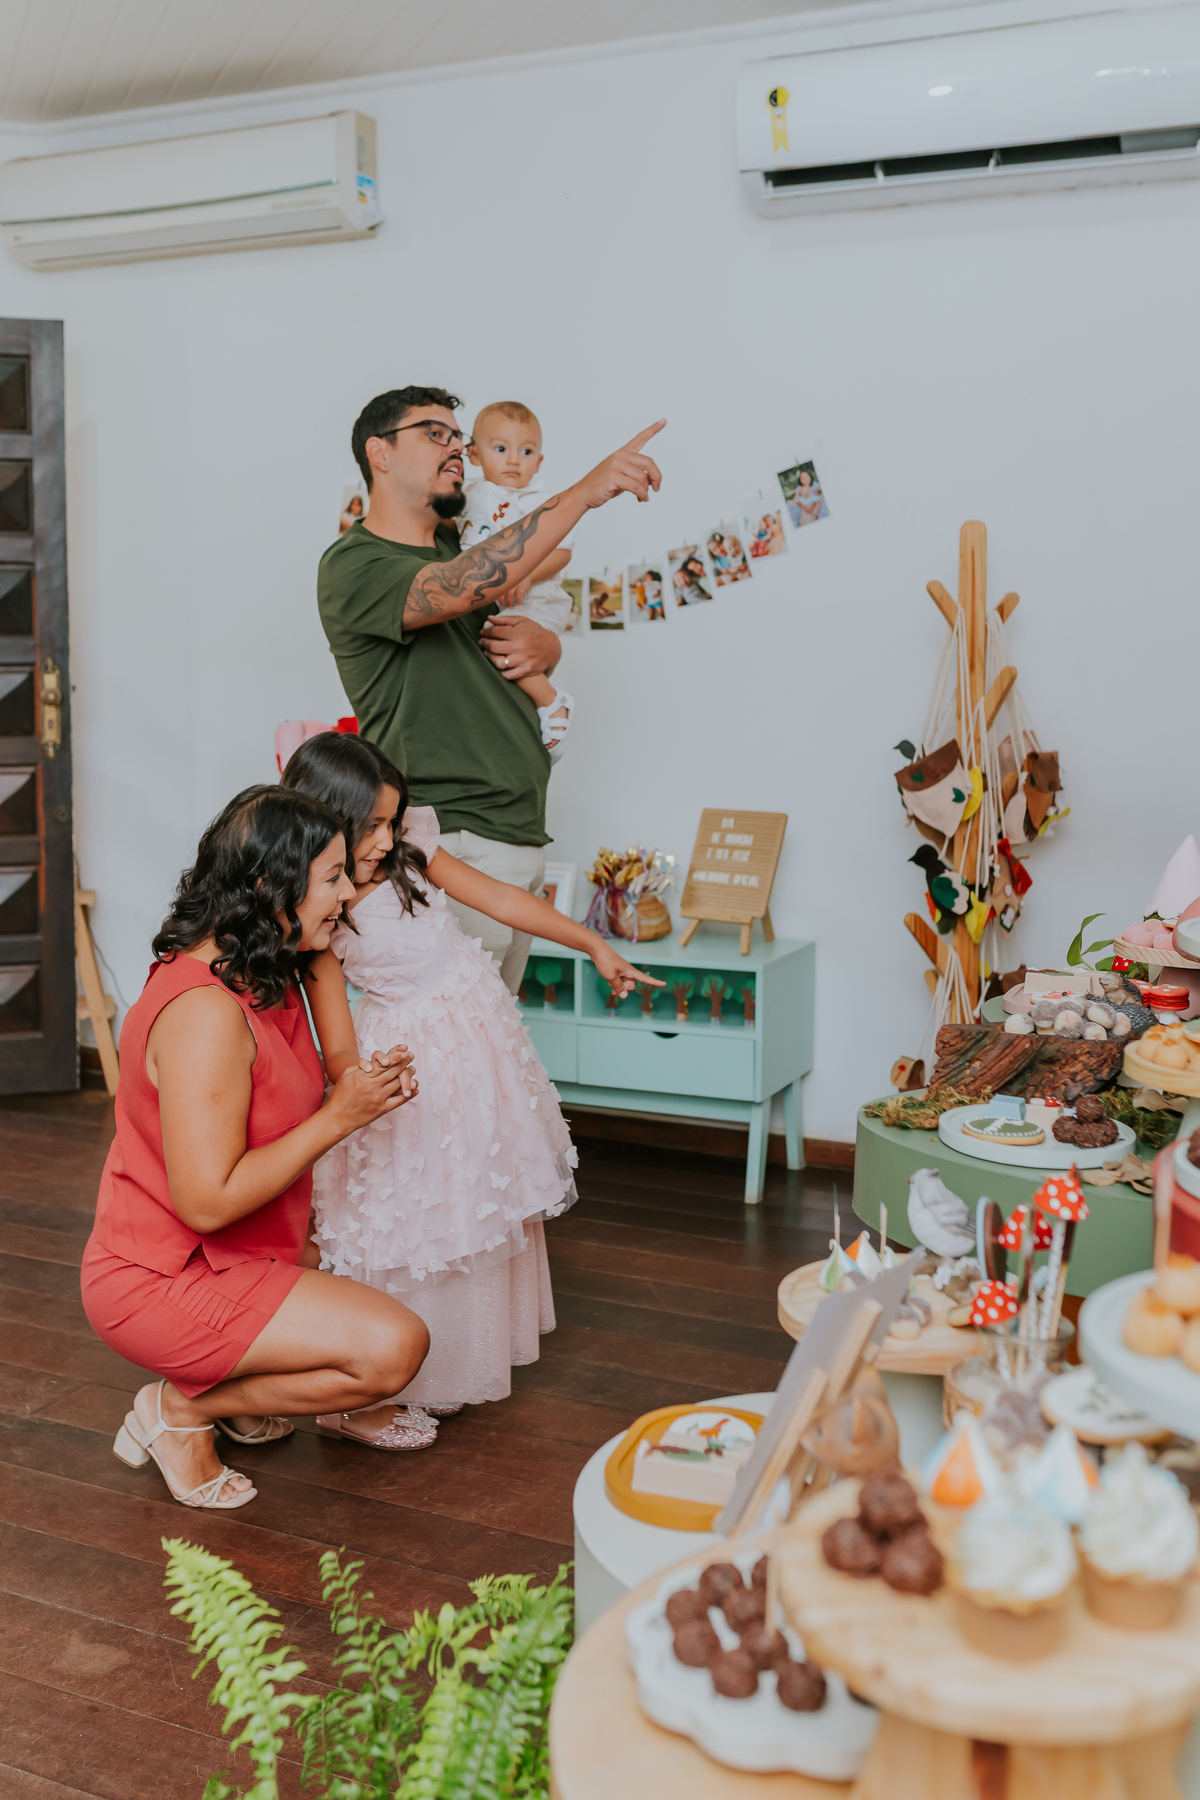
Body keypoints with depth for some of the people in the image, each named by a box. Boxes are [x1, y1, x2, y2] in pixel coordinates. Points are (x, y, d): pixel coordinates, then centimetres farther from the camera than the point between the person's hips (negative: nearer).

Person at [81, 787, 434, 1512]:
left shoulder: (263, 979, 4)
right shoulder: (206, 1011, -28)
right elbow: (208, 1202, -29)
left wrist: (363, 1089, -1)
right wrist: (338, 1117, -23)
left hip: (221, 1258, 10)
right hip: (163, 1282, -10)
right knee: (394, 1345, -21)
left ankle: (242, 1393, 16)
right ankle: (181, 1407, -2)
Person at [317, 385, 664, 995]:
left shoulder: (459, 546, 19)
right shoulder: (351, 566, -8)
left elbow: (546, 642, 28)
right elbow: (456, 591, -27)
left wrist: (541, 644, 1)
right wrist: (585, 491, -27)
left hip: (523, 834, 8)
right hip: (453, 843, -8)